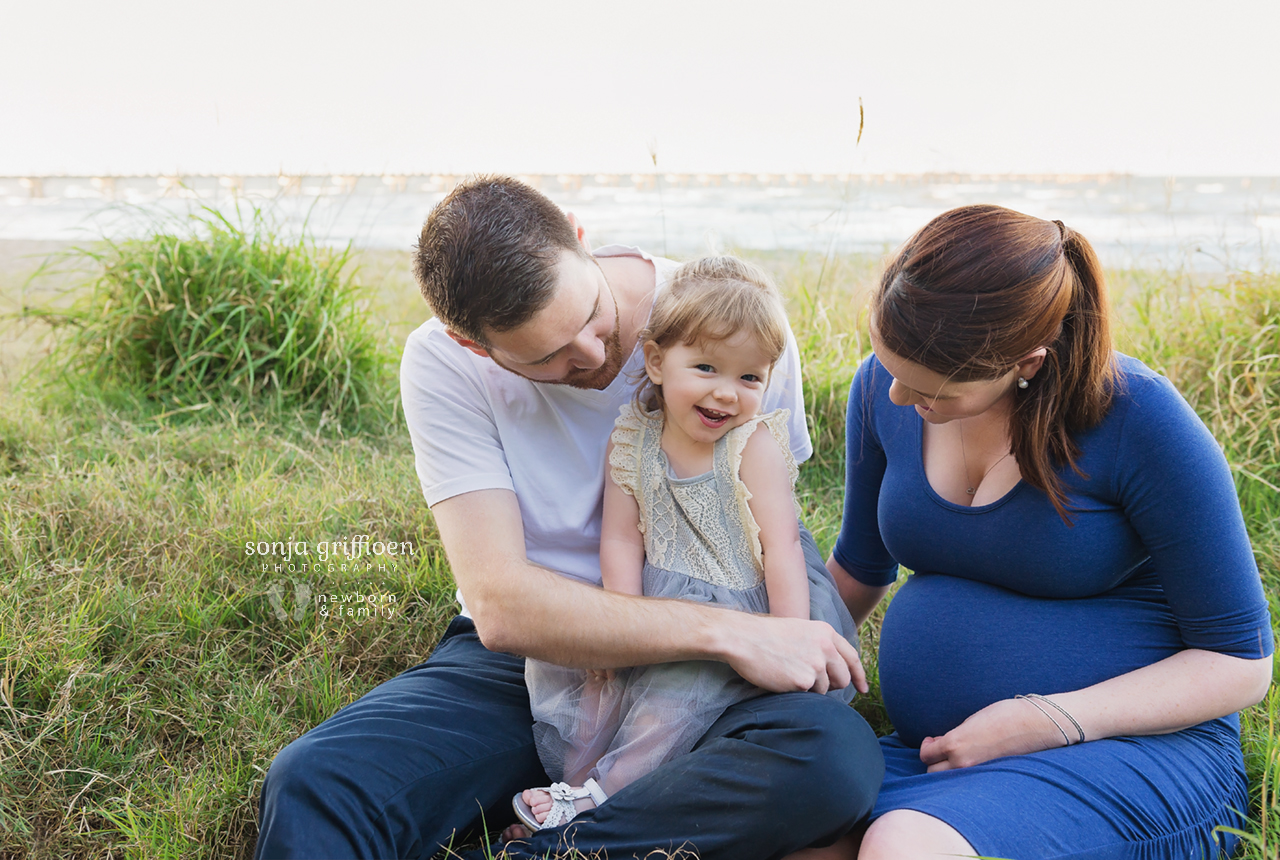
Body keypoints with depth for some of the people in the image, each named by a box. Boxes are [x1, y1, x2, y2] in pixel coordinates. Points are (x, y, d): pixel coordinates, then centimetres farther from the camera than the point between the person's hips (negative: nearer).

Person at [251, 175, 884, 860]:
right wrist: (726, 632, -27)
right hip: (527, 657, -1)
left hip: (692, 668, 2)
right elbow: (500, 604, -21)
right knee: (309, 783, -28)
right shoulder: (443, 363, -13)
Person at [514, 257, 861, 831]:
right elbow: (621, 540, -1)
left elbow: (782, 547, -13)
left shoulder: (755, 445, -11)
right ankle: (577, 778, -8)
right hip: (660, 605, 4)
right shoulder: (632, 440, -2)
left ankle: (604, 790, -21)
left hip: (741, 609, -4)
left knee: (686, 685, -26)